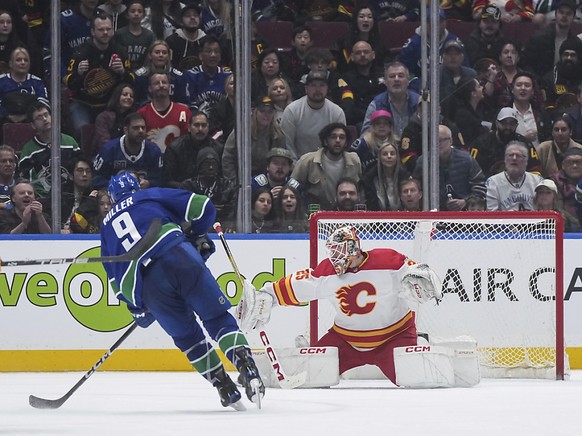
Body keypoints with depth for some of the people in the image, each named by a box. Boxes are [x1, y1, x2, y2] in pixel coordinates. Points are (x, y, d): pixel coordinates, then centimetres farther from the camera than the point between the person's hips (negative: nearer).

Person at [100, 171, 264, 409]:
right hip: (178, 256, -1)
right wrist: (198, 238, 31)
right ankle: (245, 365, -17)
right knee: (217, 316, 4)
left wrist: (137, 308, 36)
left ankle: (224, 386, 9)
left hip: (144, 283, 1)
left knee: (186, 335, 17)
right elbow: (201, 207, 14)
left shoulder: (107, 225, 32)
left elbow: (115, 278, 28)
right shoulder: (152, 196, 24)